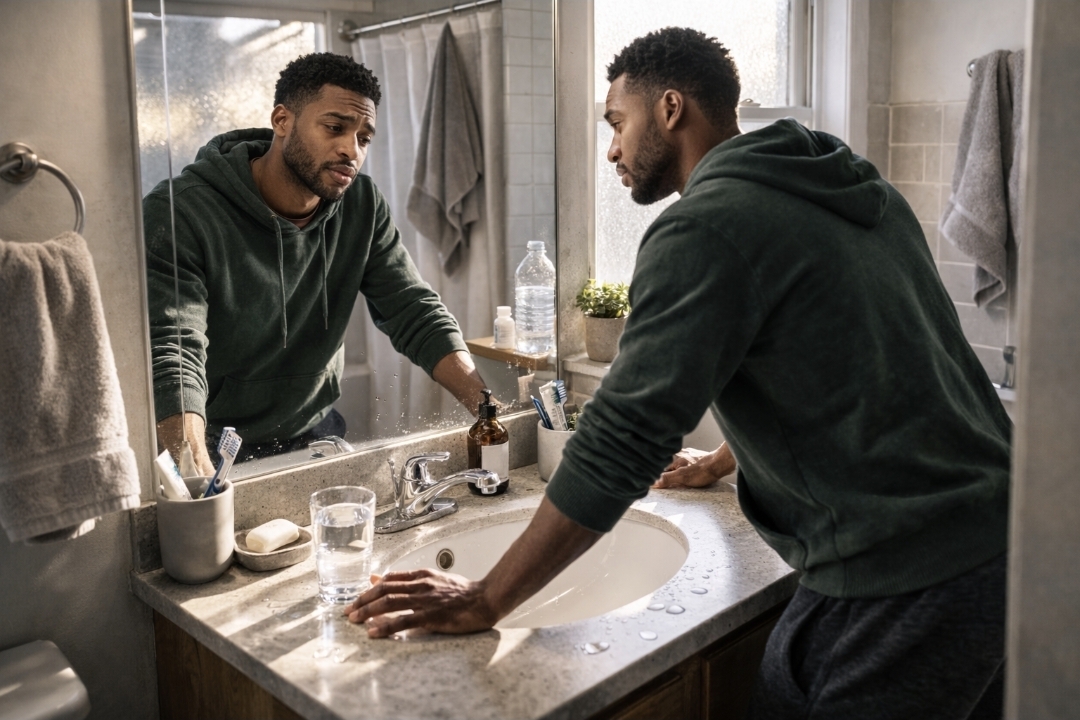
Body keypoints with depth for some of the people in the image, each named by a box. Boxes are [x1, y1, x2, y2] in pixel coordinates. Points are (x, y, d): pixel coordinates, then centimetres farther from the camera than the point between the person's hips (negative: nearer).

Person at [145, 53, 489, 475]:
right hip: (215, 448, -3)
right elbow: (171, 353, -27)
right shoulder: (178, 214, -18)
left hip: (315, 434, 4)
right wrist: (201, 478, -44)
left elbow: (414, 312, -1)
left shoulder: (362, 207, -2)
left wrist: (487, 406, -17)